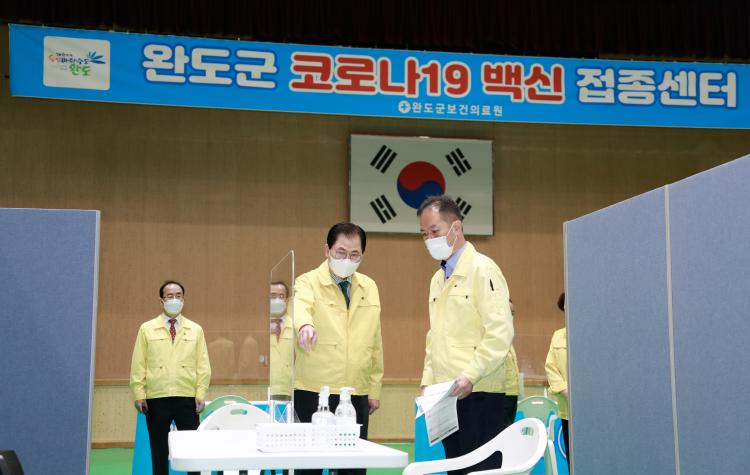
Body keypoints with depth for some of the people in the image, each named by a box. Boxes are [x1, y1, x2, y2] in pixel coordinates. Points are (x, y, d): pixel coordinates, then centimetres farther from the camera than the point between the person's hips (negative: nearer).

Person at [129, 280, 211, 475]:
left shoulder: (195, 330, 8)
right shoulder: (147, 329, 5)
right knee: (159, 450, 6)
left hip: (187, 398, 0)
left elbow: (203, 366, 5)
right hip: (156, 399, 0)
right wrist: (139, 394, -4)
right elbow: (138, 364, 3)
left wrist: (200, 394, -3)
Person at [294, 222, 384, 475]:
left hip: (357, 395, 4)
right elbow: (300, 306, -26)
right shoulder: (308, 282, -2)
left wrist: (375, 389, 13)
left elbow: (375, 342, 14)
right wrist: (304, 324, -49)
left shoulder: (369, 287, 12)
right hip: (313, 393, -4)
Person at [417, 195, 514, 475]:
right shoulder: (438, 278, 17)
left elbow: (500, 334, -15)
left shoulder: (482, 269, -7)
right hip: (447, 395, 8)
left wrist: (470, 376, -20)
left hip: (477, 394, -8)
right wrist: (428, 382, 13)